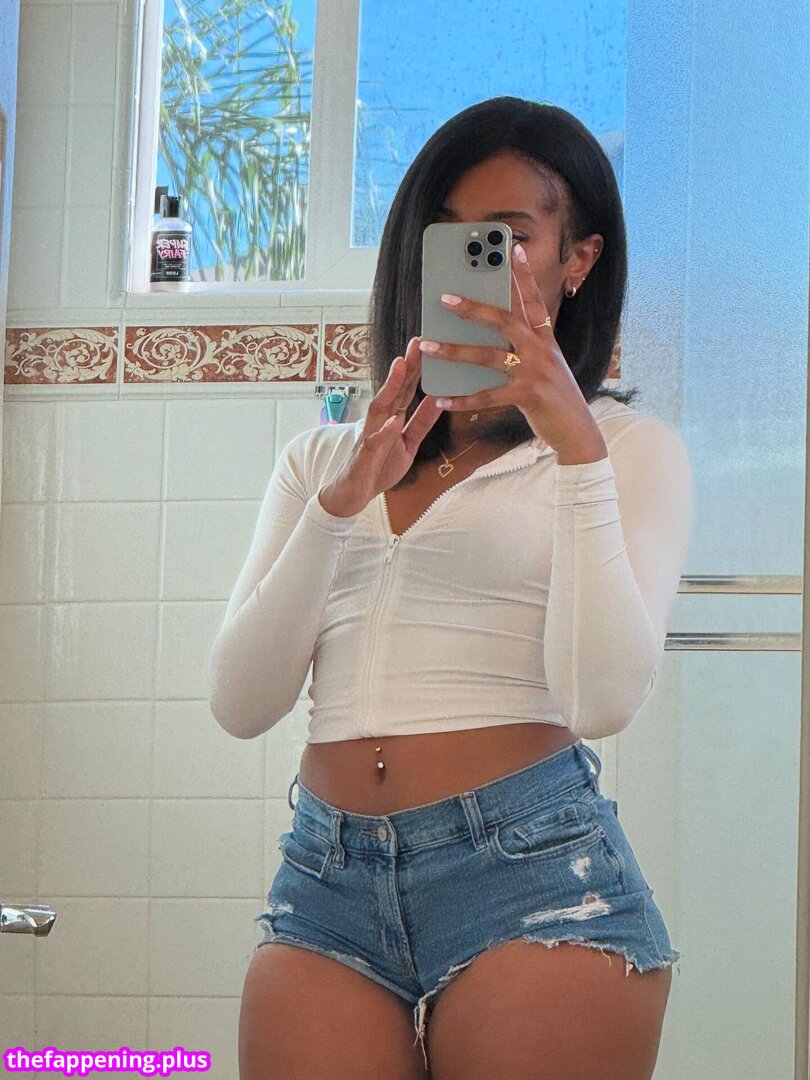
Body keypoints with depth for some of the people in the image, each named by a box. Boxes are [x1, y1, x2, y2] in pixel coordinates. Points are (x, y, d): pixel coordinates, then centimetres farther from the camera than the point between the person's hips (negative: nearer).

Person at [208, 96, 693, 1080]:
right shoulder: (322, 457, 17)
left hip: (530, 862, -3)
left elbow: (604, 699, -10)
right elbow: (240, 702, 5)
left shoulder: (629, 447, 6)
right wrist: (342, 503, -6)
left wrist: (574, 443, -15)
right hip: (325, 879, 3)